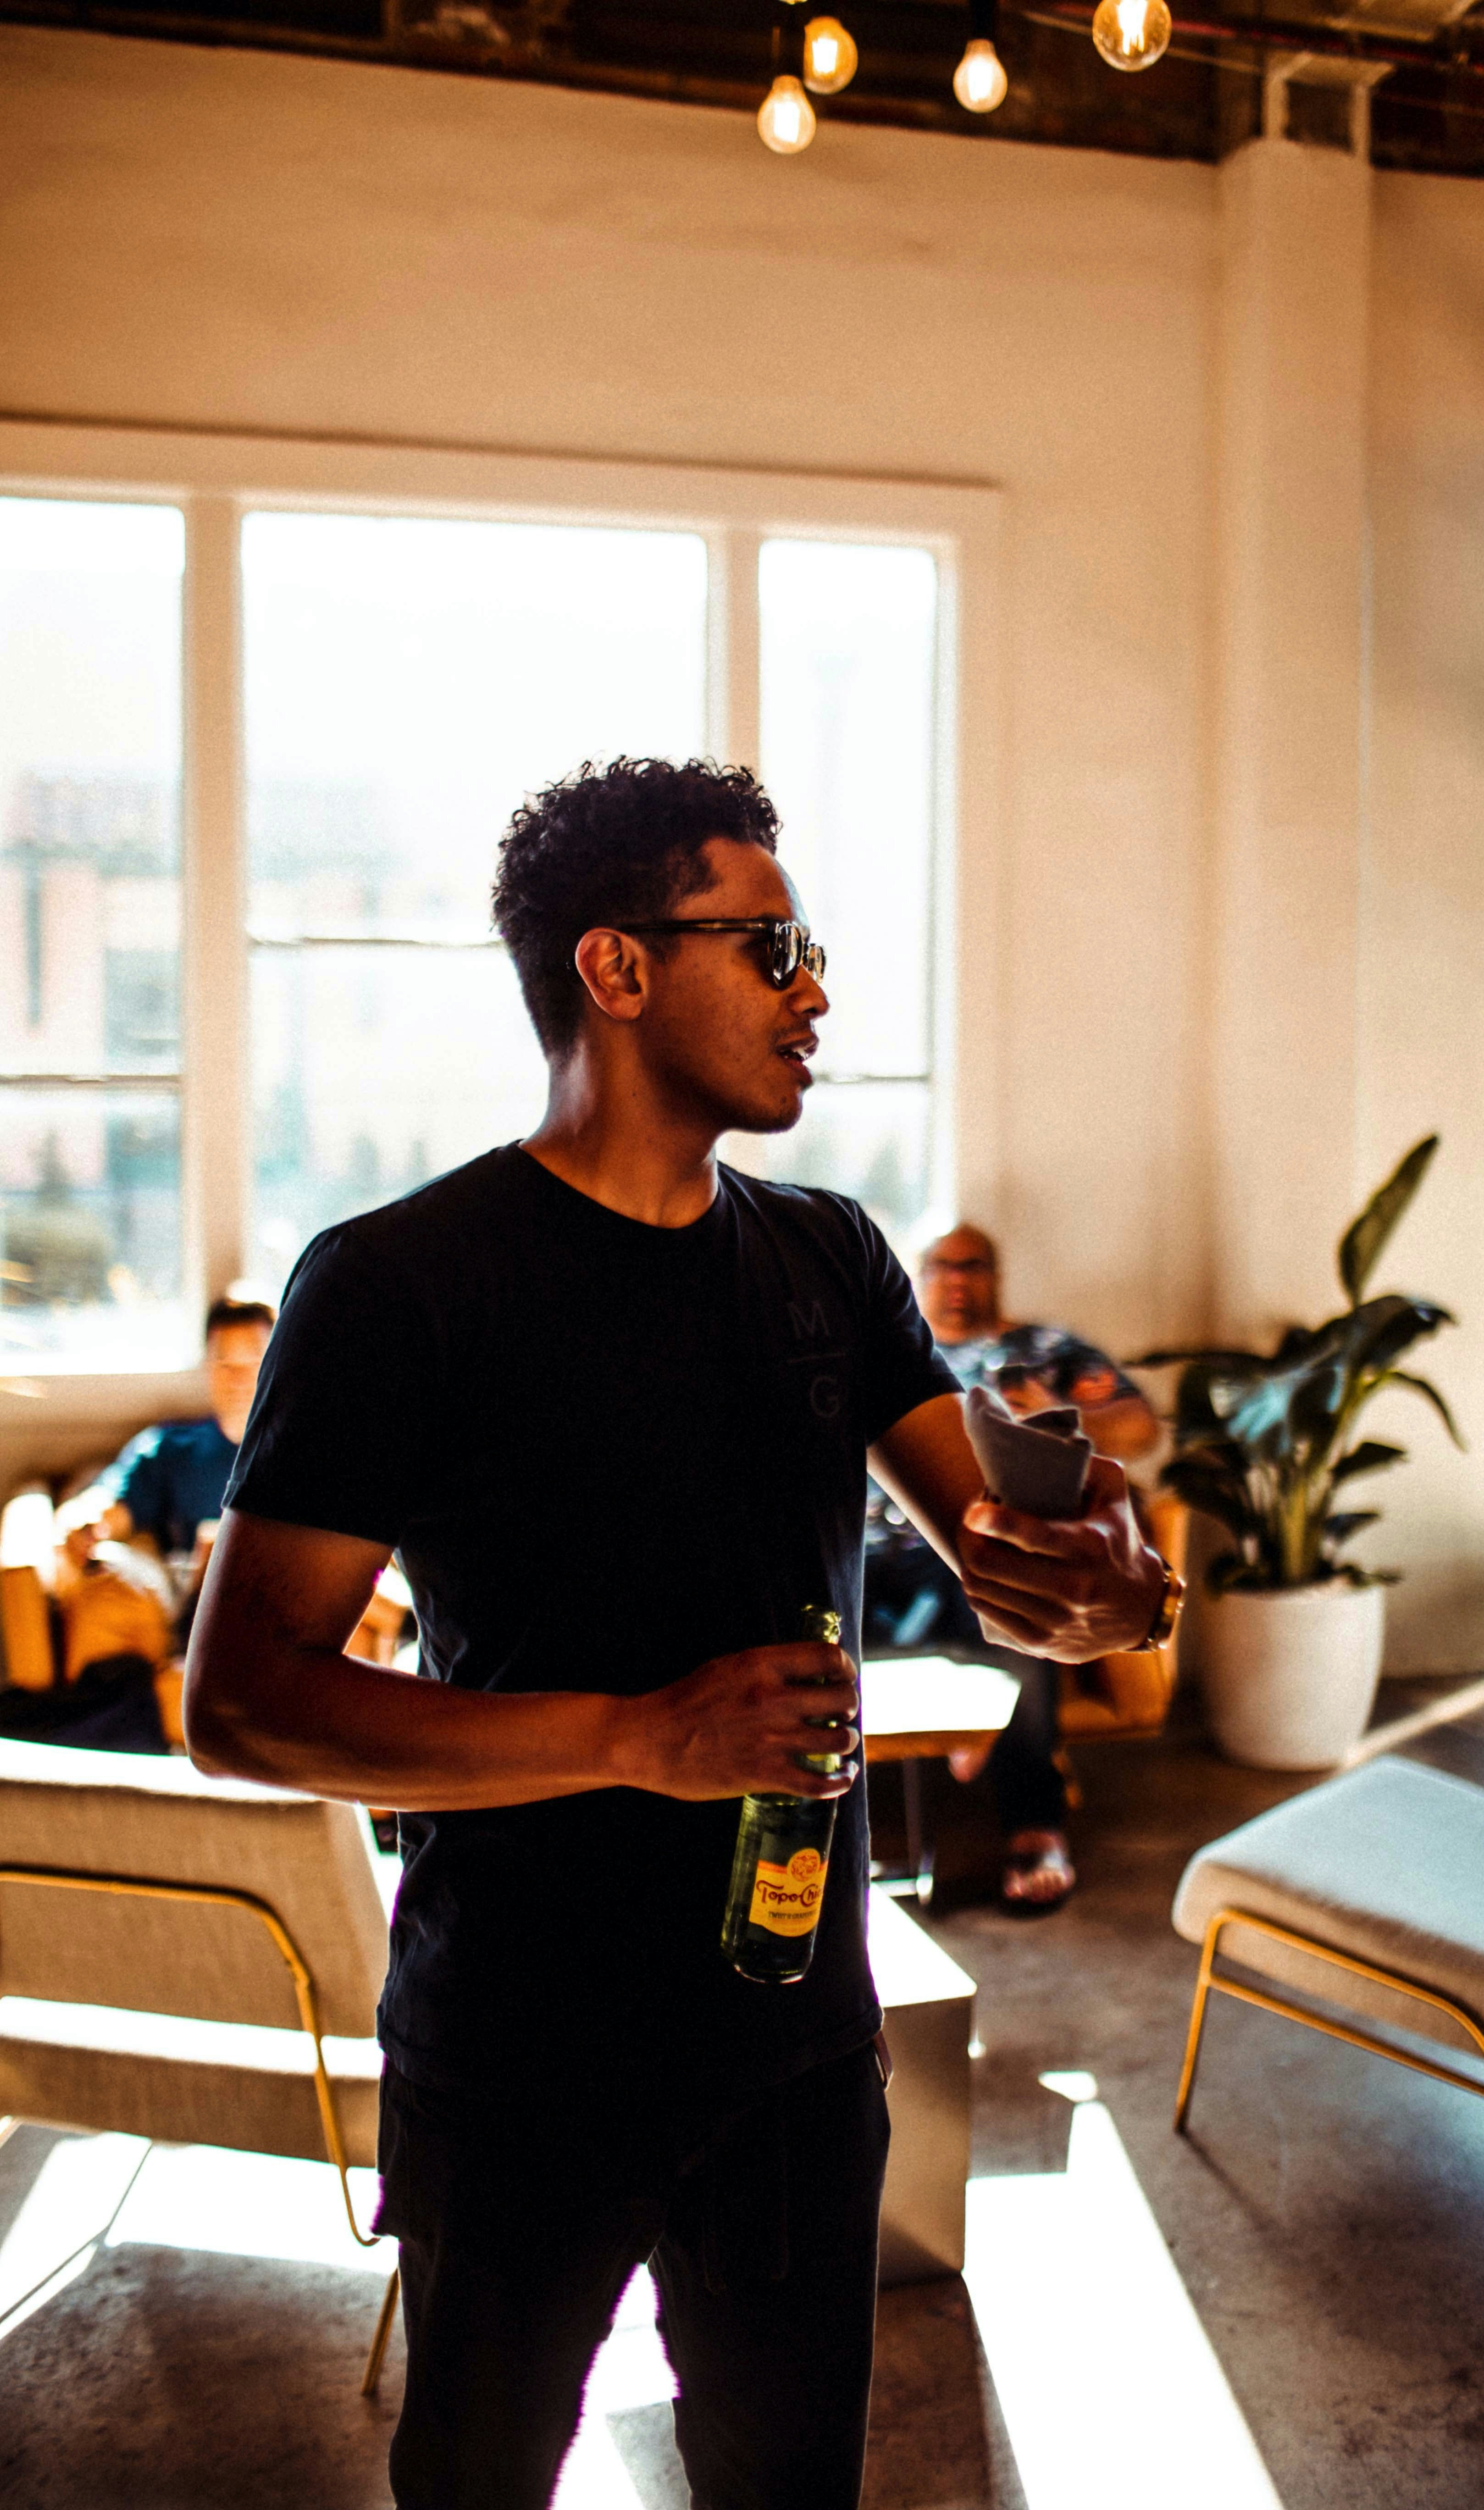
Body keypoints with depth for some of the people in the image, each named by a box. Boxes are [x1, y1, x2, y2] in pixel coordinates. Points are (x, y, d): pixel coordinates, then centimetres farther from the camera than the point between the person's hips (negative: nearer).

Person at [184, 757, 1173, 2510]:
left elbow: (997, 1552, -1)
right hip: (519, 2080, -4)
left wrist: (1094, 1578, -25)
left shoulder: (830, 1262, 3)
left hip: (802, 2035, 5)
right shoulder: (399, 1281, -15)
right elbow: (242, 1703, -18)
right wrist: (642, 1735, -27)